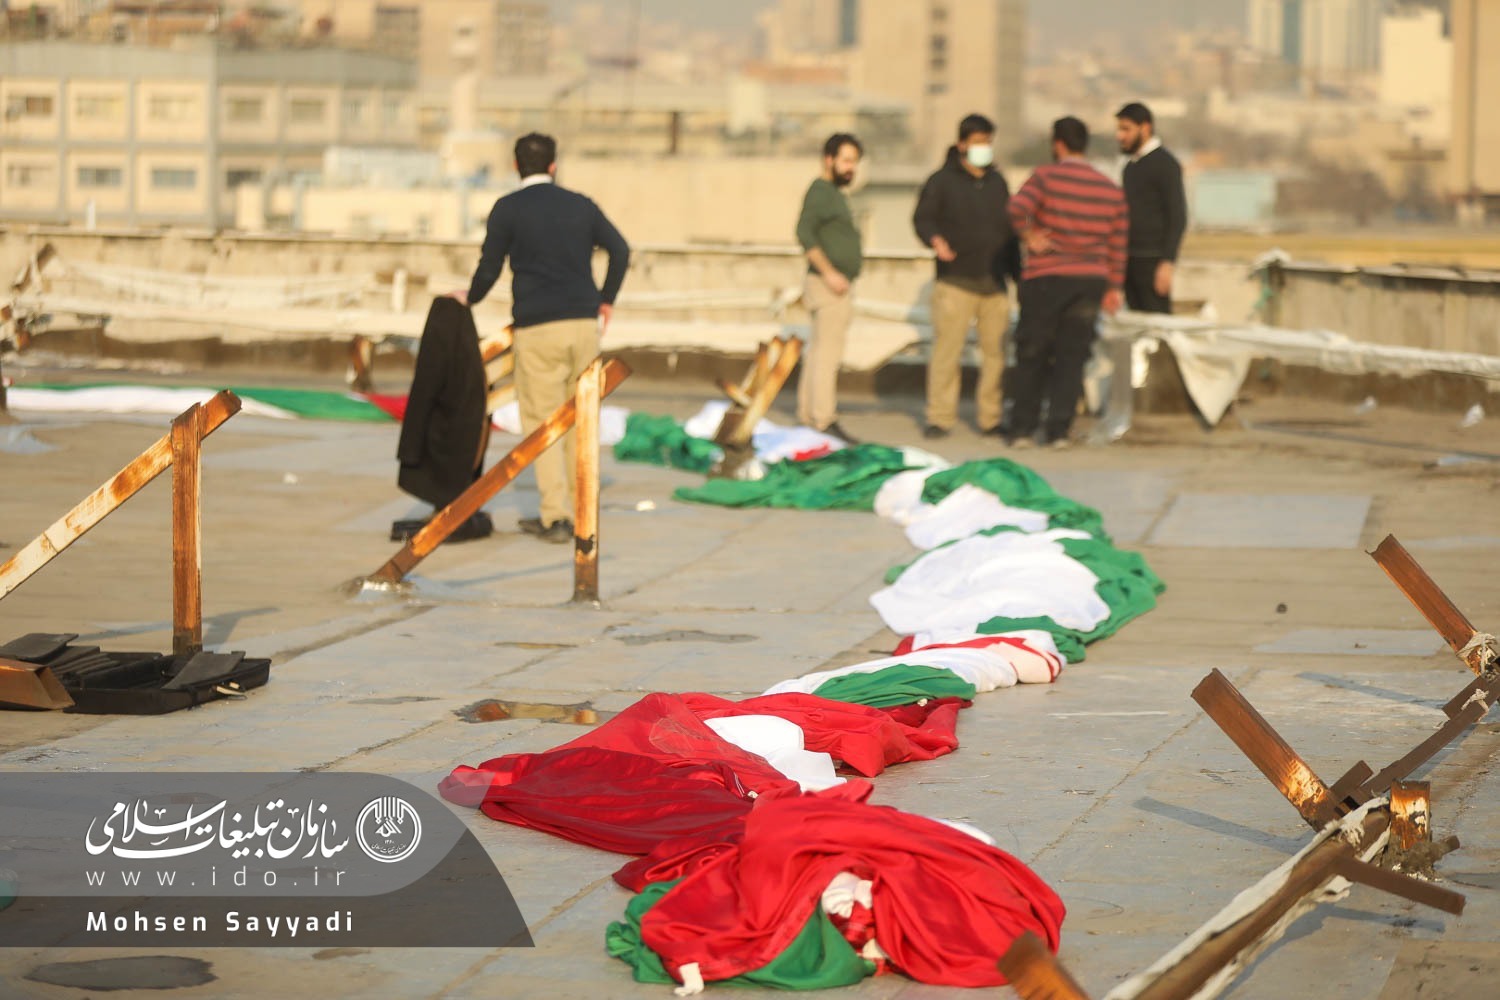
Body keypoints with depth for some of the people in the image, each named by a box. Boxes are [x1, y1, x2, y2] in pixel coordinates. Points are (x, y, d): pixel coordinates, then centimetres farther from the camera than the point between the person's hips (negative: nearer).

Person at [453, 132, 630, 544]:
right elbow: (620, 249, 9)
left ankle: (555, 515, -6)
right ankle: (580, 512, 15)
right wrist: (606, 301, 19)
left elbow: (490, 267, -2)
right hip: (584, 324, 4)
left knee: (541, 421, 1)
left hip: (538, 328, -4)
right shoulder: (580, 205, 10)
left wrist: (470, 298, 18)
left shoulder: (508, 208, -1)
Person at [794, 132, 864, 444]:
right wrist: (829, 272, -27)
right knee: (828, 351, -13)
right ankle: (824, 422, -16)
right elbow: (804, 233, -23)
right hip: (831, 288, -10)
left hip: (838, 286, 10)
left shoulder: (833, 193, 19)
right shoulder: (820, 191, -12)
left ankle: (807, 417, 14)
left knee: (818, 352, 11)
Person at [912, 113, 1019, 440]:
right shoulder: (943, 181, 3)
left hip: (995, 284, 5)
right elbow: (922, 217, -4)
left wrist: (1017, 273, 20)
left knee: (995, 350, 3)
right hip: (956, 281, -4)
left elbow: (1010, 230, 23)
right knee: (947, 349, -8)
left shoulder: (998, 183, 18)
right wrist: (935, 240, -26)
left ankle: (991, 418, 10)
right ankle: (940, 417, -2)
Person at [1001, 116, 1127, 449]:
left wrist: (1028, 236, -7)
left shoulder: (1046, 176, -6)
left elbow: (1018, 208, -24)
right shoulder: (1111, 190, 8)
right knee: (1072, 356, 5)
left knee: (1032, 355, 6)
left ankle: (1022, 427, 8)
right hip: (1091, 281, 3)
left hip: (1046, 278, -3)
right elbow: (1117, 246, 9)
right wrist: (1113, 287, 15)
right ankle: (1058, 430, 1)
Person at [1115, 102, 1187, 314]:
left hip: (1152, 262, -8)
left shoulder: (1165, 164, -7)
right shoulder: (1132, 166, 19)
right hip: (1131, 261, 8)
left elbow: (1177, 217, -12)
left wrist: (1168, 263, -19)